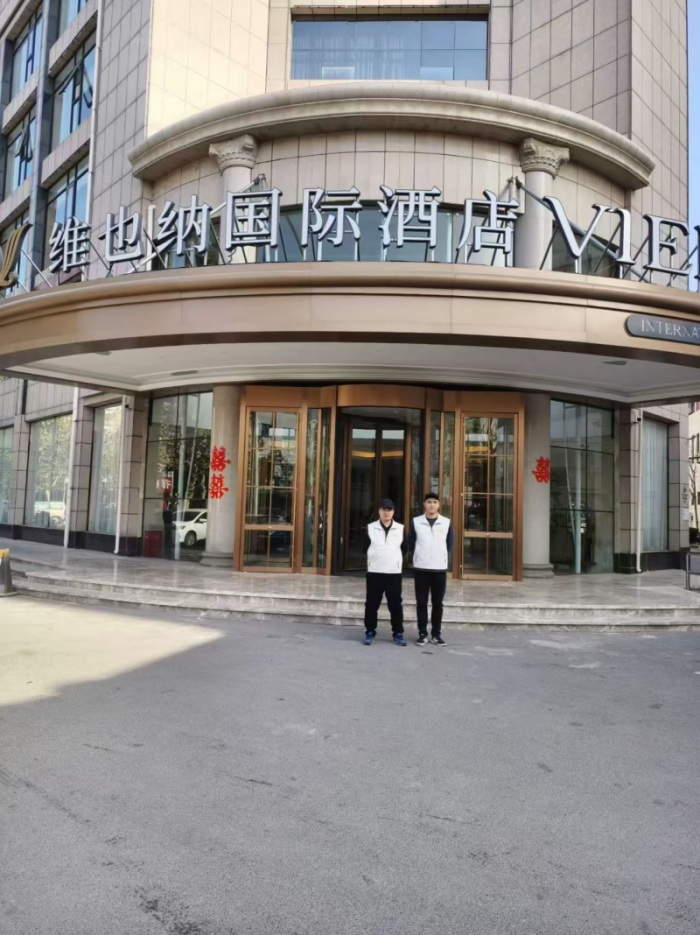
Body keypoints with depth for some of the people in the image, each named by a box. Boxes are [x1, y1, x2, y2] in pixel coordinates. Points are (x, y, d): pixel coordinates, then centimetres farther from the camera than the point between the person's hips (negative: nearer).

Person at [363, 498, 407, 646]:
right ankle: (370, 632, 15)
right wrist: (371, 562, 7)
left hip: (394, 573, 0)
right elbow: (364, 548, 7)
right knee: (371, 604, 4)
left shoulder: (400, 529, 4)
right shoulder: (370, 528, 2)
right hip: (374, 572, 0)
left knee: (395, 604, 3)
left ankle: (398, 633, 14)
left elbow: (404, 549, 11)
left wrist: (398, 563, 8)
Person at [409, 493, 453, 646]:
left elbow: (450, 543, 12)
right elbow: (411, 543, 8)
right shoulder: (415, 522, 0)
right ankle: (422, 634, 11)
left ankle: (436, 634, 15)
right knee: (421, 603, 3)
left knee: (438, 603, 5)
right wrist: (419, 557, 8)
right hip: (421, 568, 0)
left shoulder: (446, 523, 2)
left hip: (440, 568, 1)